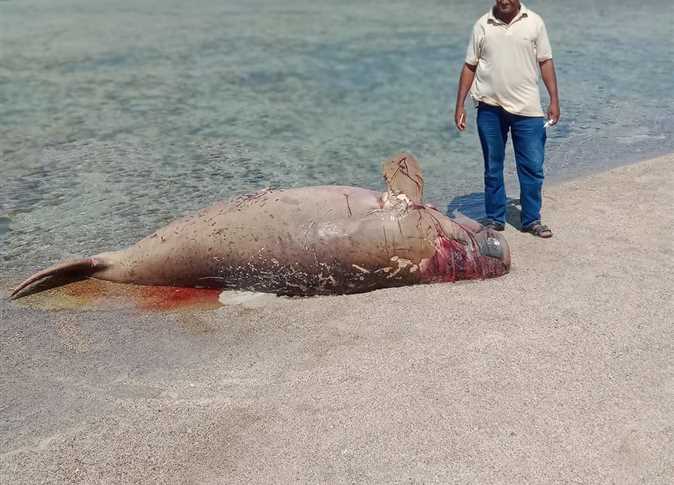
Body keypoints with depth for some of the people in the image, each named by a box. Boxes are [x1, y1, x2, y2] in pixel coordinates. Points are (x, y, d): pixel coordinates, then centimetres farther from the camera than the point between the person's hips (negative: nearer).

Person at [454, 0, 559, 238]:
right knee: (492, 167, 9)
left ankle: (531, 220, 18)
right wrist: (460, 105, 1)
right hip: (490, 108, 0)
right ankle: (494, 219, 23)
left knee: (532, 166, 3)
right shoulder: (483, 25, 1)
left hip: (527, 109, 0)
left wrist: (554, 100, -1)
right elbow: (470, 67, 4)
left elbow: (545, 62, 4)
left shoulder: (534, 22, 0)